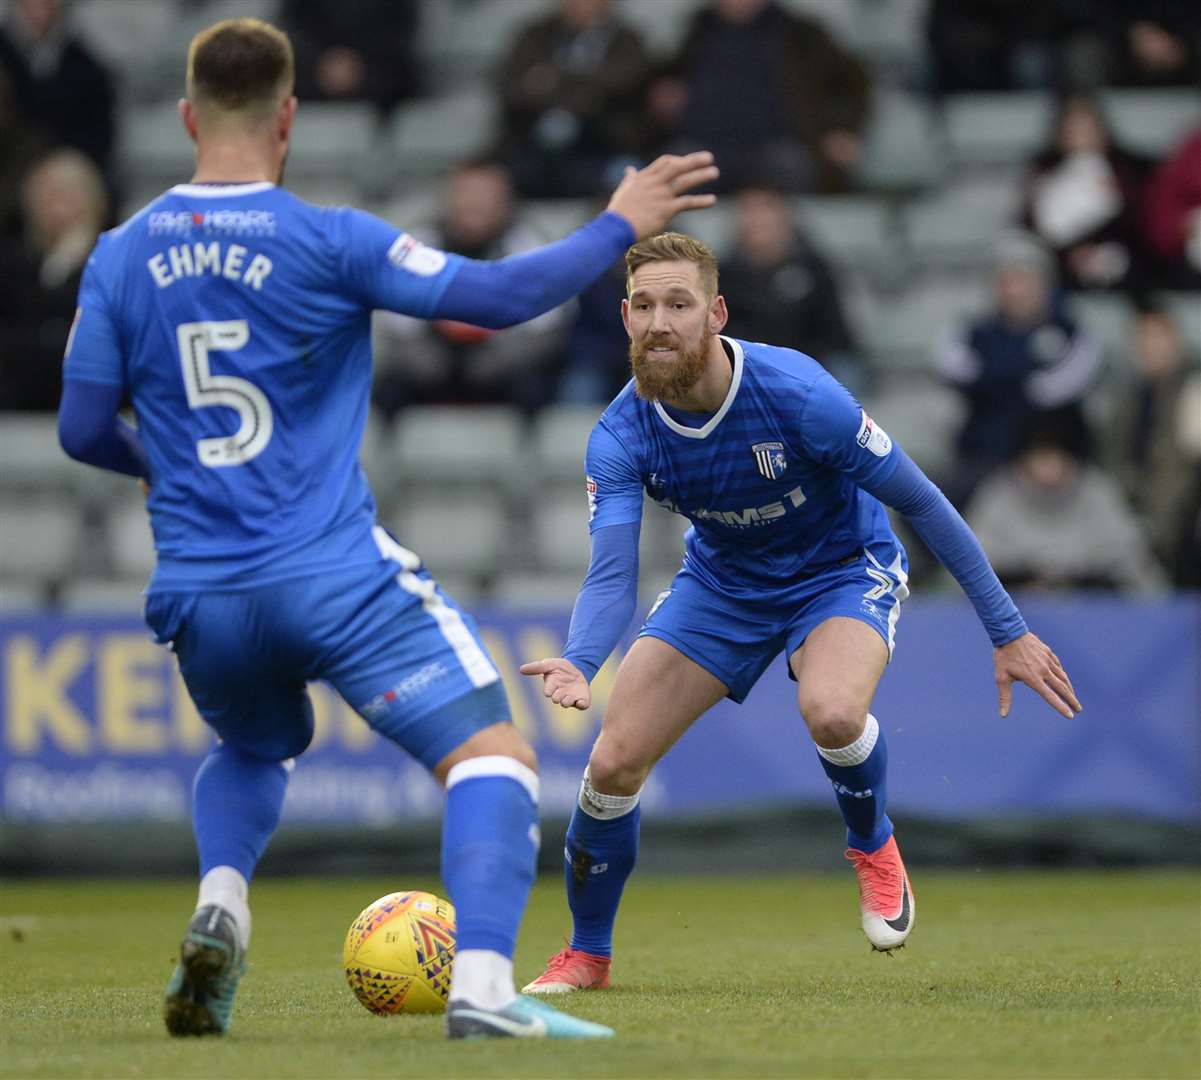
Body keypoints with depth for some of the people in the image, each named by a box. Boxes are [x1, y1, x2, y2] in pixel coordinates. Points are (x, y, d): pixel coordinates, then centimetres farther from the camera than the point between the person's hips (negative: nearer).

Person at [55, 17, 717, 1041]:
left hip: (200, 597, 5)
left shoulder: (120, 257, 5)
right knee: (493, 756, -4)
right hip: (337, 575, -5)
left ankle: (220, 904, 4)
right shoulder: (326, 241, -8)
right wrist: (619, 226, 4)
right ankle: (481, 985, -25)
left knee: (254, 749, 33)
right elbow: (496, 295, -10)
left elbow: (83, 430, 9)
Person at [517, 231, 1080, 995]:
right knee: (614, 763, -8)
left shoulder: (796, 394, -31)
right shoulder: (622, 436, -21)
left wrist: (1008, 632, -17)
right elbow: (612, 577, -26)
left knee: (832, 711, -36)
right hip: (722, 581, 4)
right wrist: (579, 663, -50)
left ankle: (874, 846, -3)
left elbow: (922, 502, -21)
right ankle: (587, 954, 17)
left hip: (845, 568, -4)